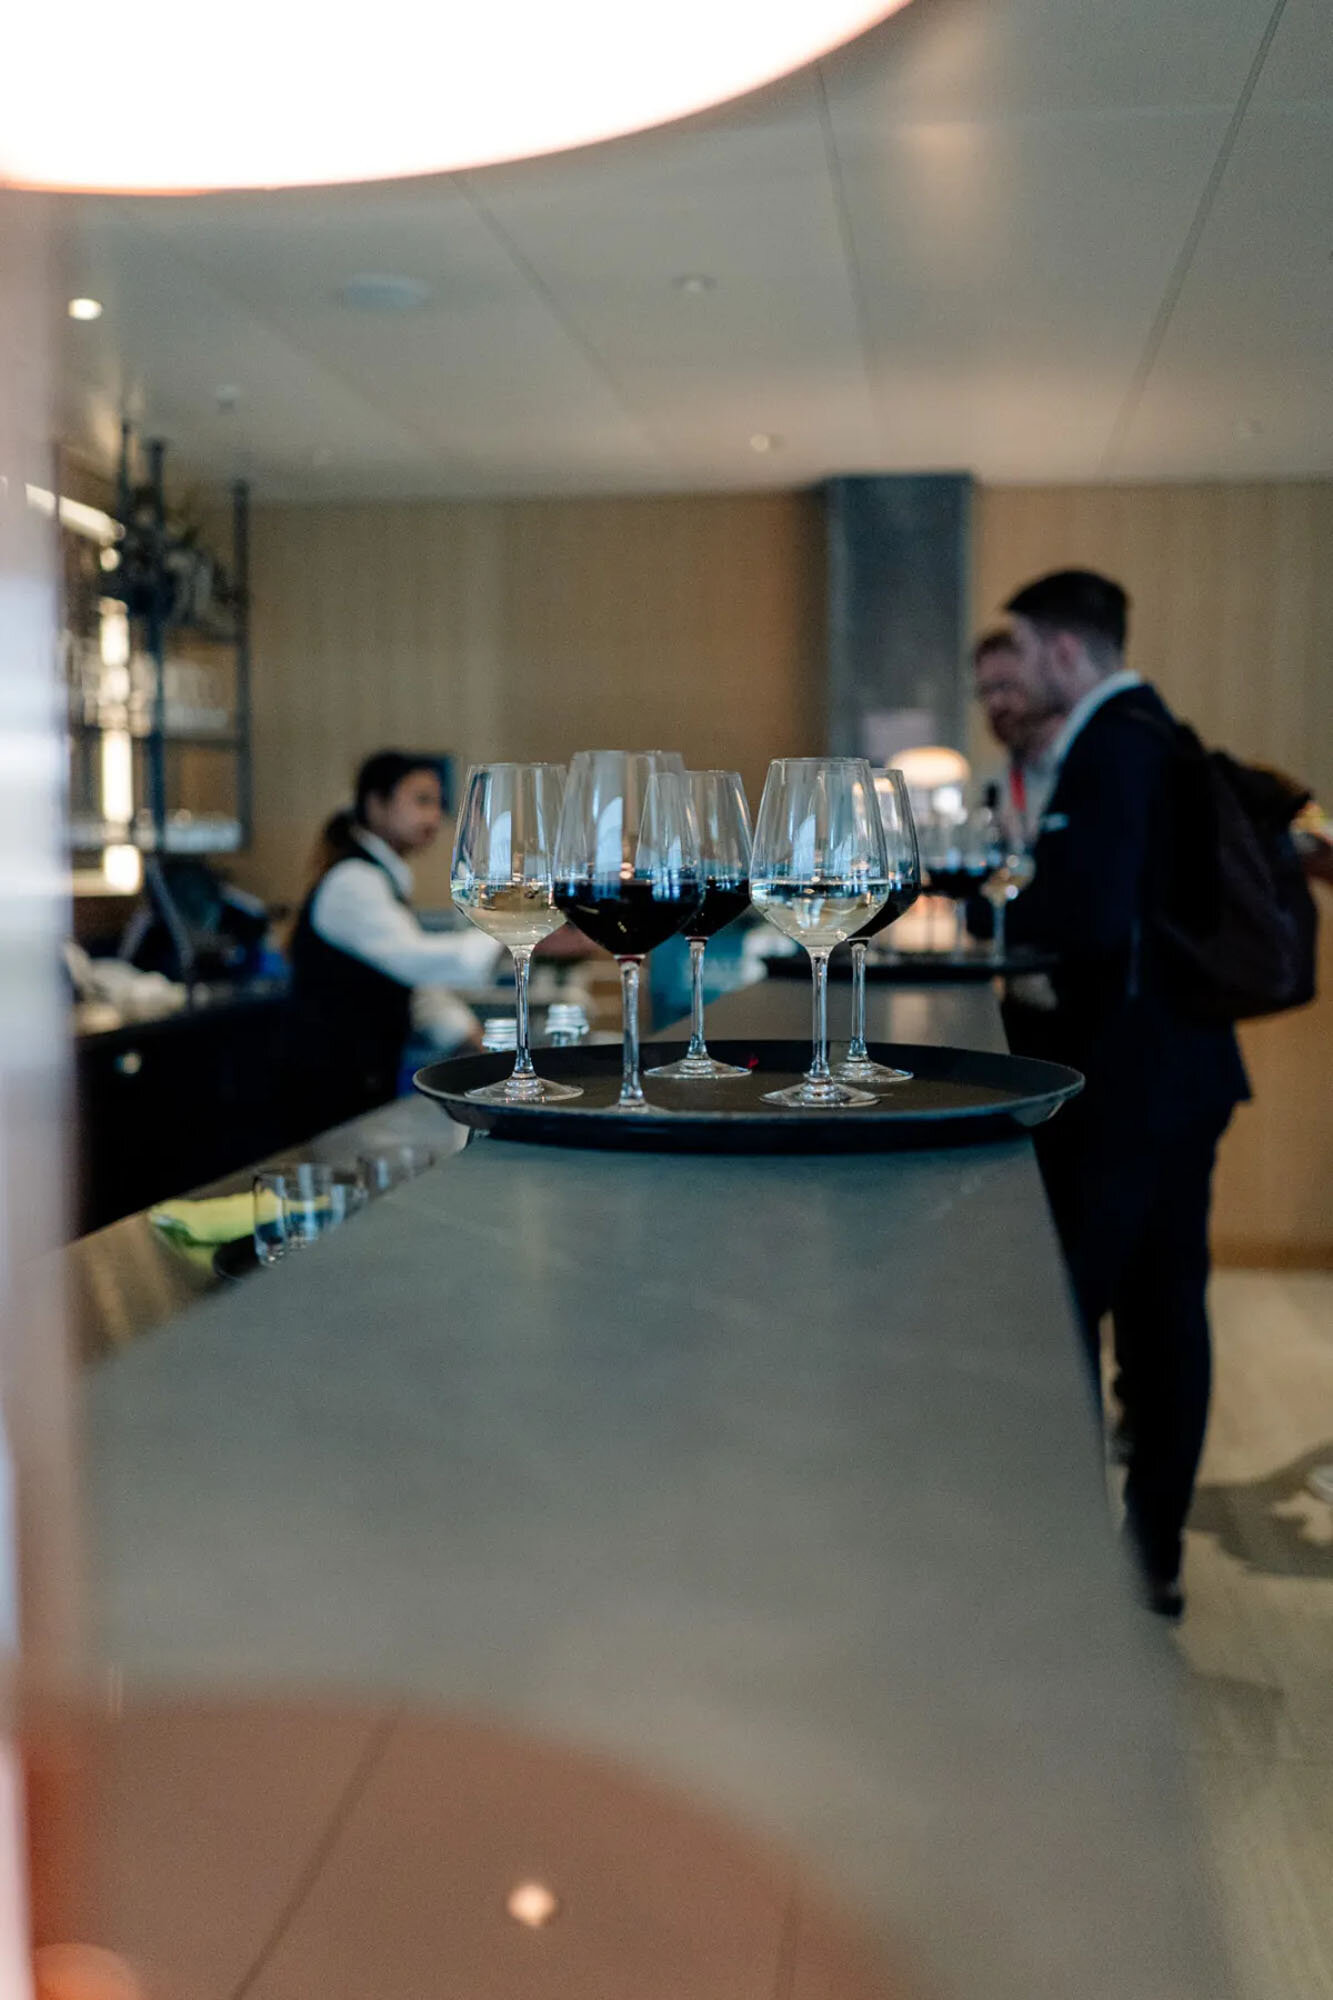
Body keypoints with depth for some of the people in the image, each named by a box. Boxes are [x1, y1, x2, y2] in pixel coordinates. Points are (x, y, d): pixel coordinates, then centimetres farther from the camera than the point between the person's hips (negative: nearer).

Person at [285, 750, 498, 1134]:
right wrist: (508, 941, -37)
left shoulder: (382, 877, 17)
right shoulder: (351, 881, -15)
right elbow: (410, 958, -30)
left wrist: (462, 1030, 6)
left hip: (371, 1074, 9)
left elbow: (411, 973, 19)